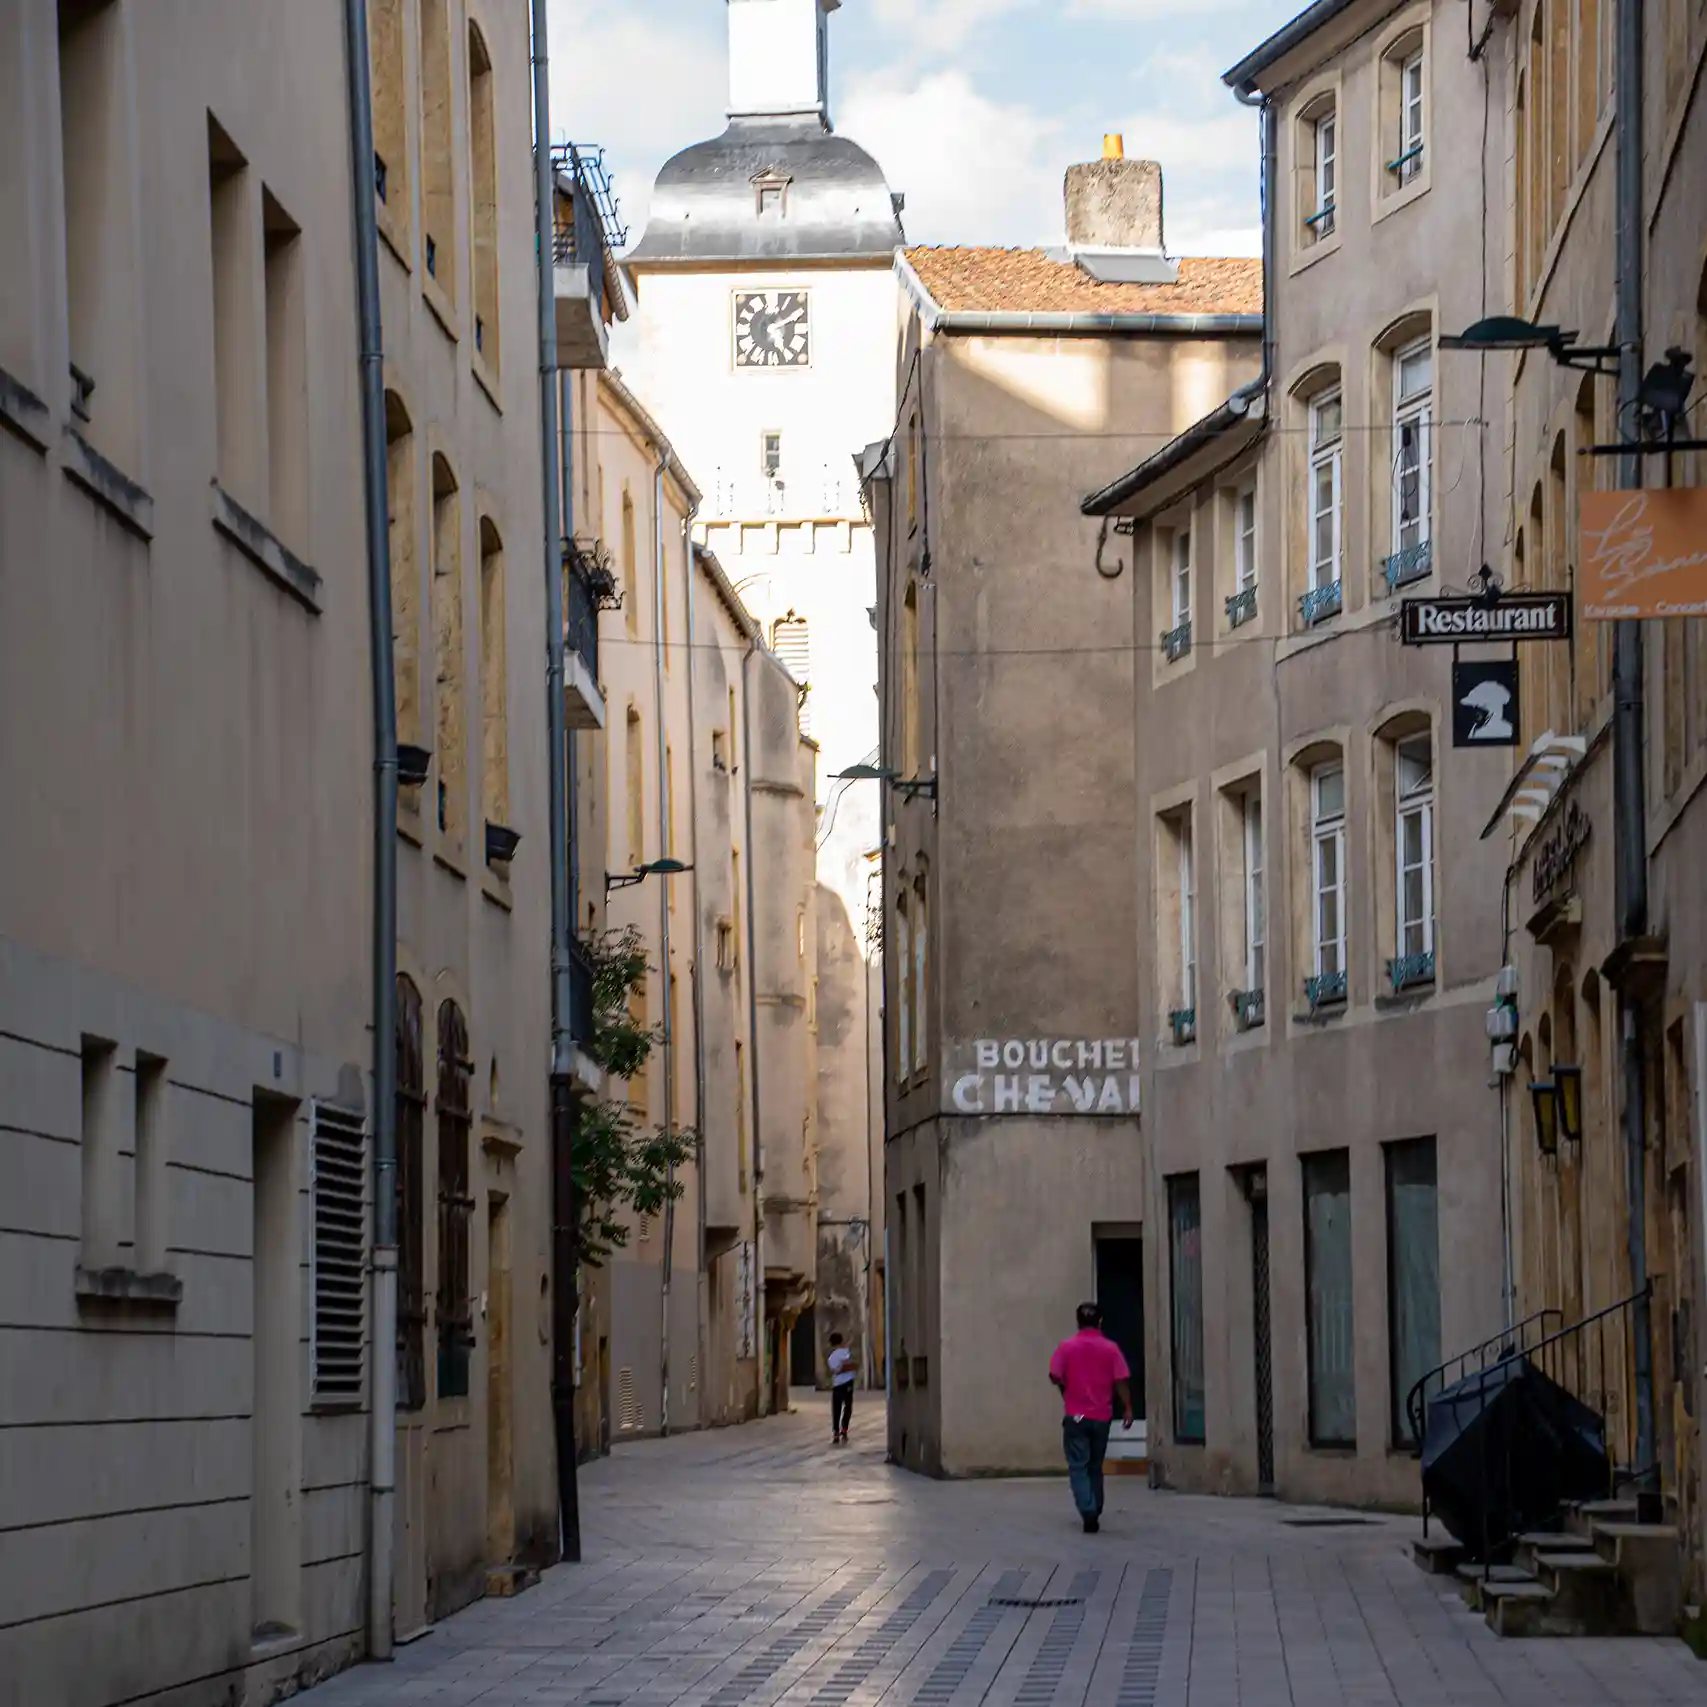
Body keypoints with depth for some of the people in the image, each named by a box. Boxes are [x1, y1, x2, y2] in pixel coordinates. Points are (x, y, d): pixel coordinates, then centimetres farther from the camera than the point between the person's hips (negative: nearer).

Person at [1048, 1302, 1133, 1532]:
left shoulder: (1066, 1347, -4)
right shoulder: (1110, 1348, -1)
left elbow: (1055, 1377, -7)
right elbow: (1120, 1381, -5)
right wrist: (1127, 1408, 3)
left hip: (1076, 1416, -2)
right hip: (1102, 1416, 2)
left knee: (1078, 1467, -3)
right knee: (1095, 1467, 17)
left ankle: (1088, 1513, -21)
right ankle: (1095, 1514, 21)